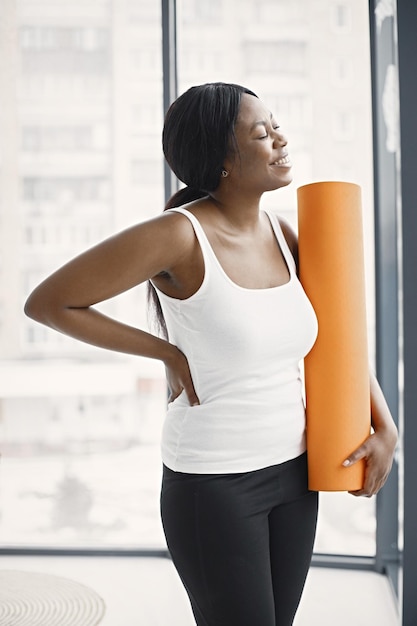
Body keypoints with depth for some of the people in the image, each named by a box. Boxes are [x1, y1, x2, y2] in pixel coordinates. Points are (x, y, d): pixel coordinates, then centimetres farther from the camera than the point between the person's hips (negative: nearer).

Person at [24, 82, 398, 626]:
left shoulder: (281, 233, 1)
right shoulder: (179, 235, -19)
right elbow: (46, 302, -14)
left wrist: (385, 426, 3)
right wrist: (167, 352, -13)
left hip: (293, 474, 7)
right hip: (213, 484, -6)